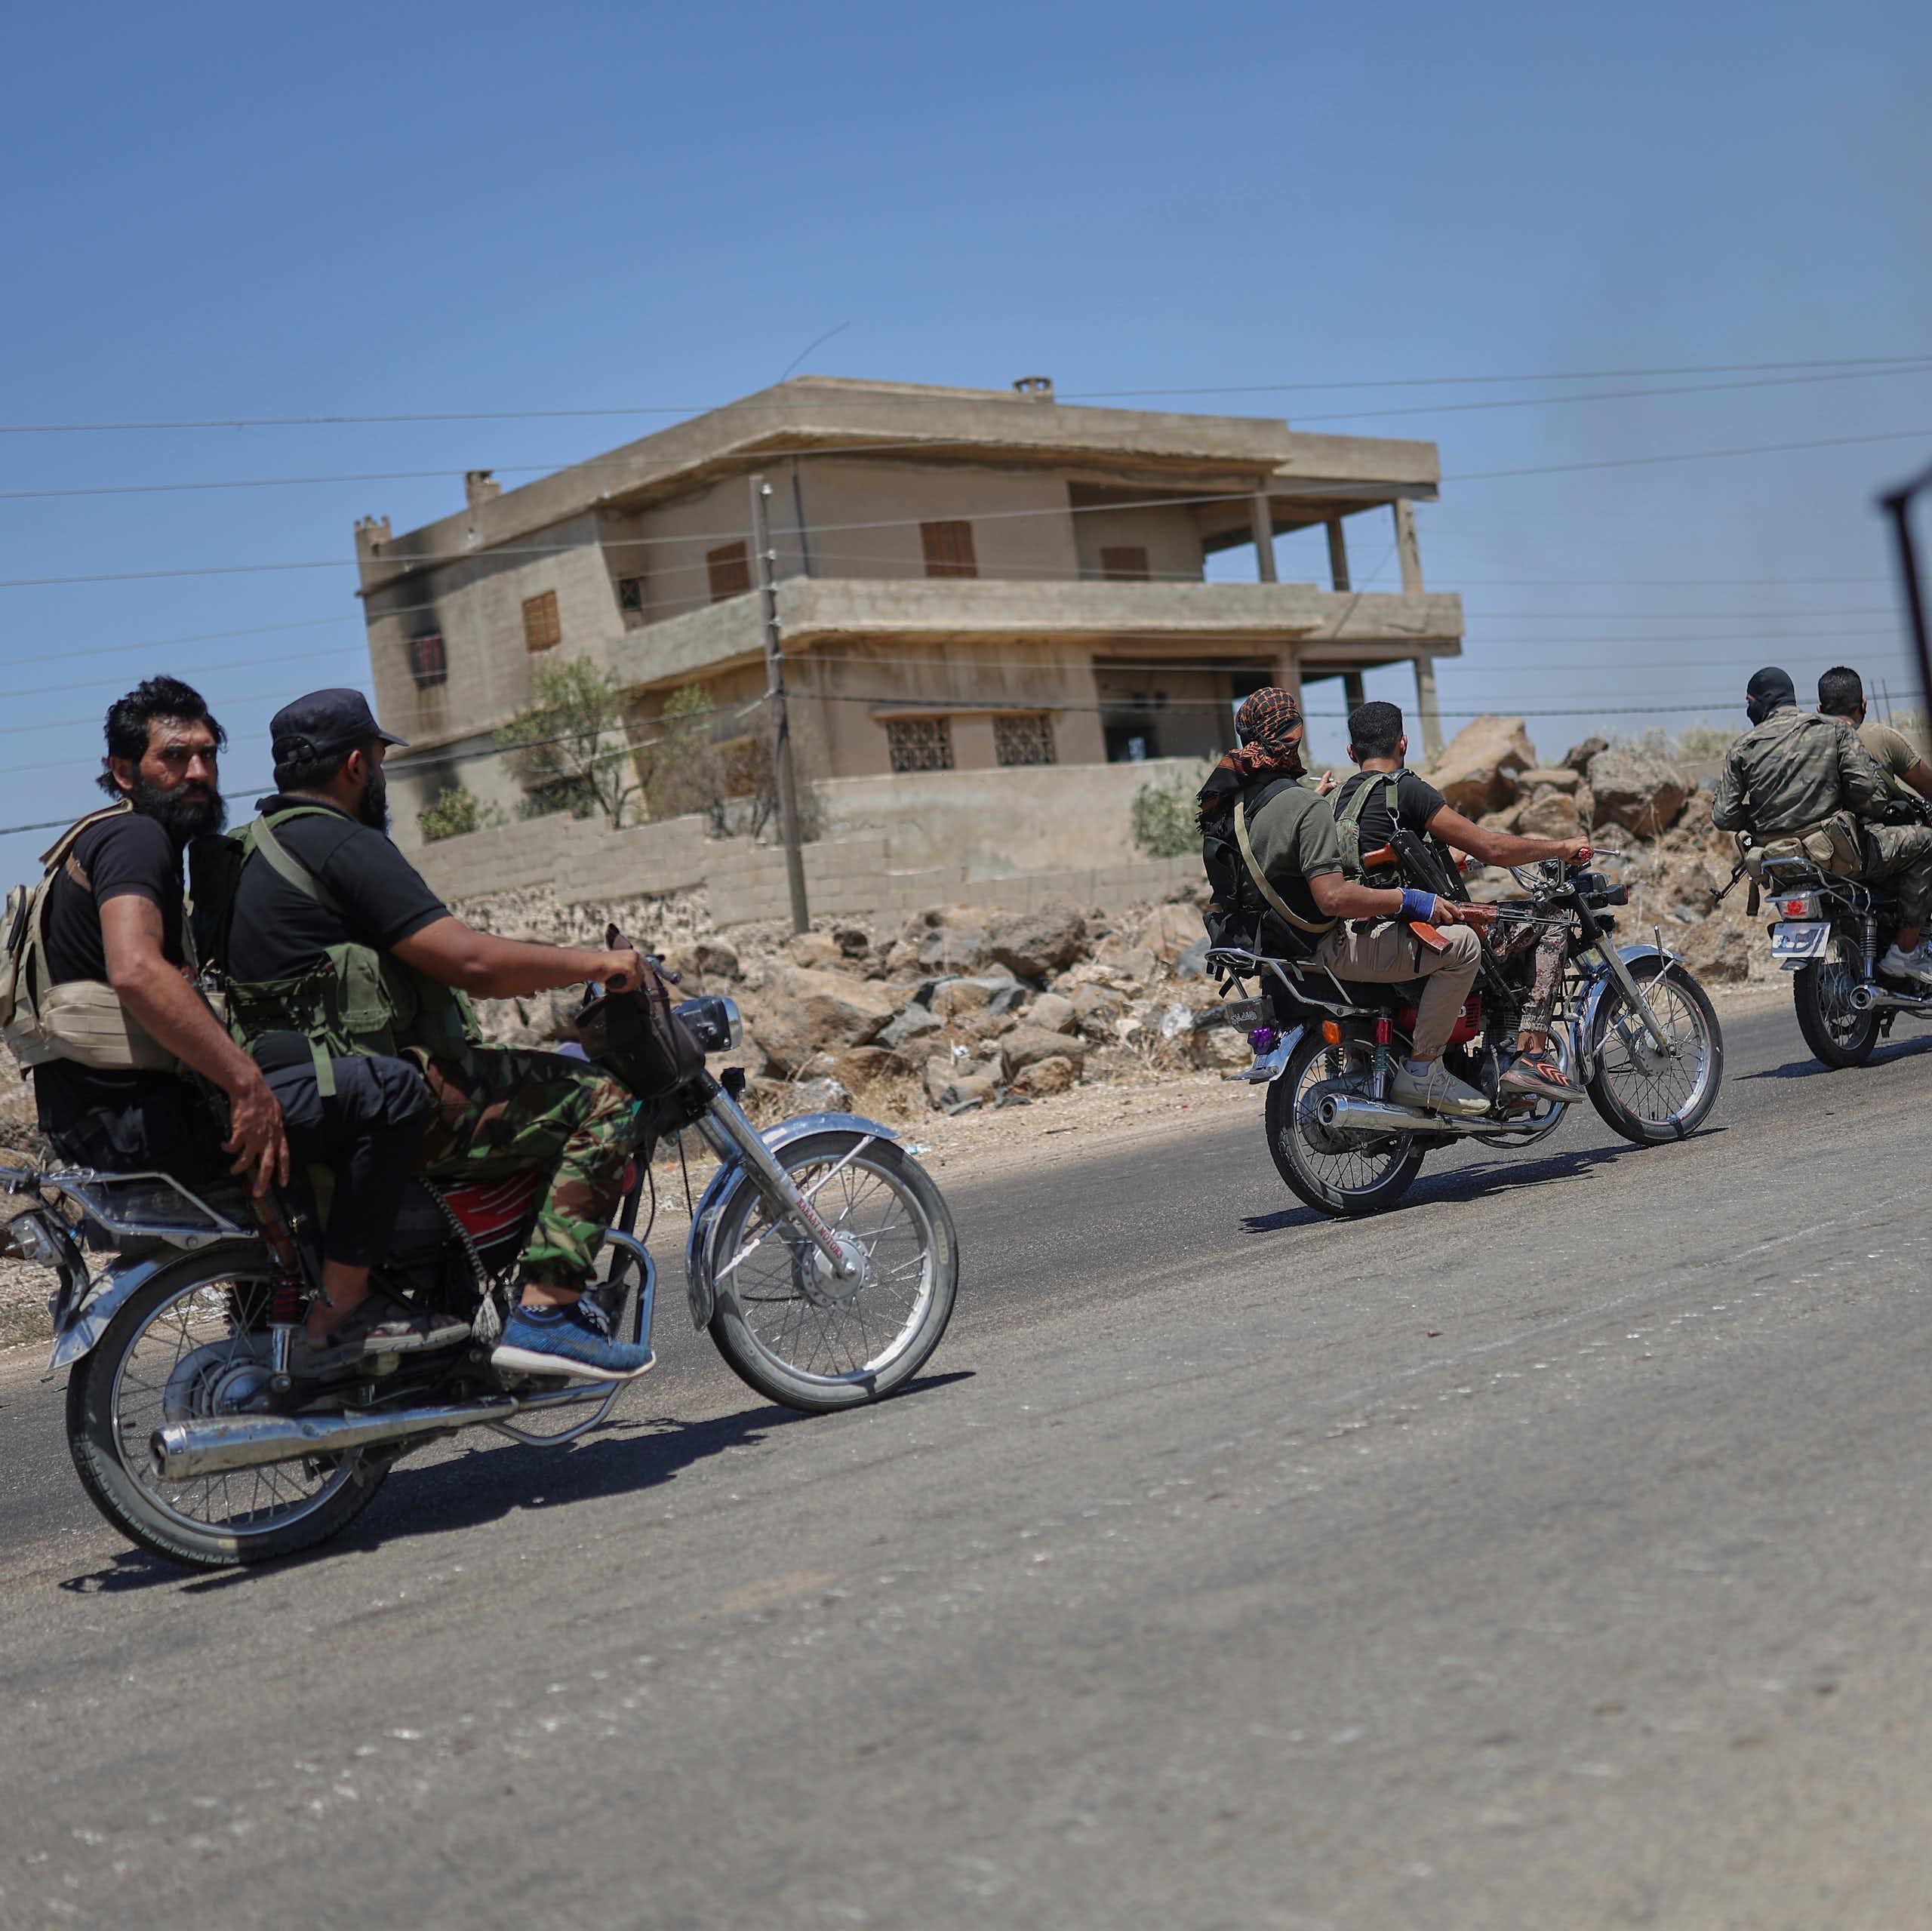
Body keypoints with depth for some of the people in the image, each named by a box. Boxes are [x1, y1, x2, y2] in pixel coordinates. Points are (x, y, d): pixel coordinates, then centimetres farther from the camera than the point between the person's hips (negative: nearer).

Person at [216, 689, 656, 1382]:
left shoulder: (258, 850, 18)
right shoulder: (343, 845, -13)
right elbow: (471, 962, -20)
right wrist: (596, 962, -8)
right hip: (380, 1103, -11)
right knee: (603, 1098, -10)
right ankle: (545, 1313, -17)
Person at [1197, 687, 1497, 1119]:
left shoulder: (1232, 798, 6)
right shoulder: (1305, 805, -22)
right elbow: (1332, 897, -29)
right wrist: (1410, 900, -20)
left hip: (1280, 942, 10)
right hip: (1329, 946, -10)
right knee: (1462, 943, -12)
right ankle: (1421, 1071, -8)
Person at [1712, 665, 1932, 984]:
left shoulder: (1742, 749, 5)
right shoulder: (1835, 729, 0)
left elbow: (1723, 818, 0)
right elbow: (1867, 788, -11)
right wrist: (1872, 811, 11)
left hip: (1777, 861, 5)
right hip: (1837, 851, -5)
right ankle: (1905, 951, 6)